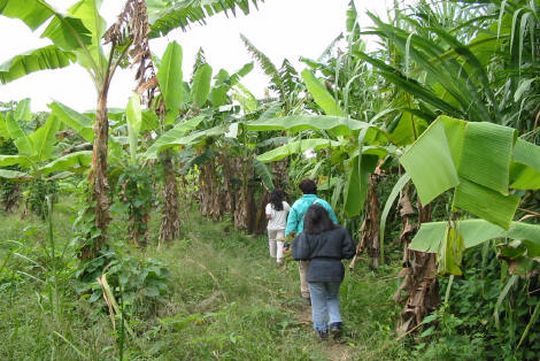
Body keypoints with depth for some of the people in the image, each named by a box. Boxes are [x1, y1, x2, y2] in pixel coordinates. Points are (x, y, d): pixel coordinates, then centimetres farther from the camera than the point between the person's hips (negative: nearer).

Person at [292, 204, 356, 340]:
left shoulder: (306, 235, -6)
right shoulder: (339, 231, 1)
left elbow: (300, 255, -9)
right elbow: (350, 251, 2)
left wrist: (296, 241, 6)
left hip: (315, 272, -2)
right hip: (335, 271, 2)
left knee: (319, 302, 12)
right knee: (332, 298, 24)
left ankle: (321, 330, 20)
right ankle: (335, 323, 10)